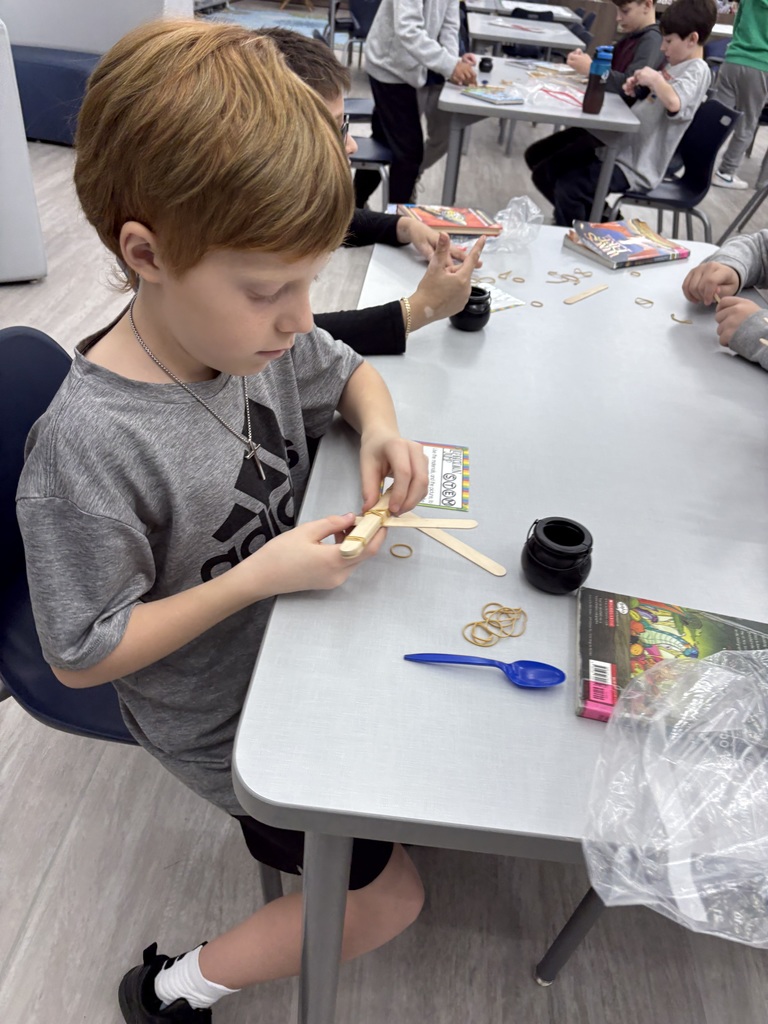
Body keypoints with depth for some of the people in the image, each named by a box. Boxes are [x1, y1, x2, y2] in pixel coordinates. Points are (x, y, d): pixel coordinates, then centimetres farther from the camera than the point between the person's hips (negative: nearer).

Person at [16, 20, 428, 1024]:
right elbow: (82, 654, -23)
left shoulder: (250, 327, -13)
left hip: (296, 635, 7)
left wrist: (377, 427, -14)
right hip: (220, 715, -6)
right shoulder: (88, 445, -33)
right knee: (388, 898, 8)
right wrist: (258, 577, -28)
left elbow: (349, 370, 8)